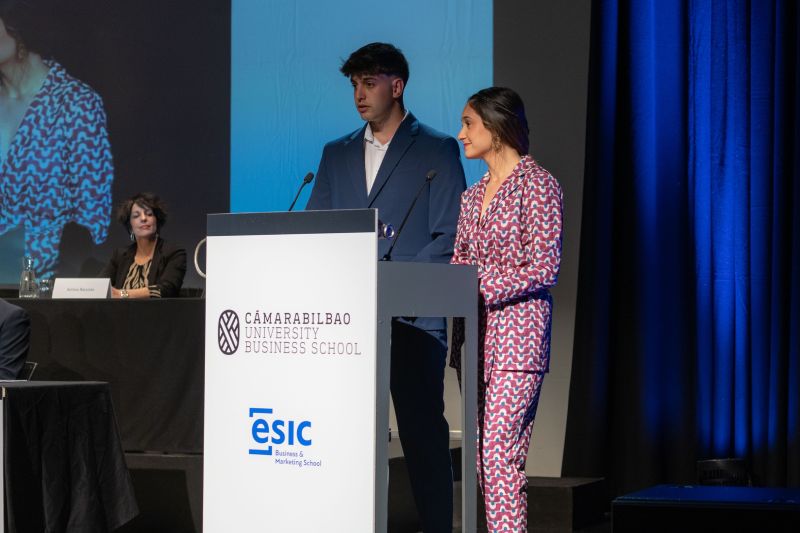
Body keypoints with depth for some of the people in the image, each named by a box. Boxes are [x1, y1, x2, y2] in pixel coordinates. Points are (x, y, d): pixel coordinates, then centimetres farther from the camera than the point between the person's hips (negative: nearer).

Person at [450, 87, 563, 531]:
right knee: (484, 456, 6)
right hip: (475, 334, 8)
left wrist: (482, 290, -18)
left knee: (499, 454, -14)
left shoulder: (538, 185, -6)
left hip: (517, 334, -8)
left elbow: (545, 269, -13)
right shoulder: (474, 195, 17)